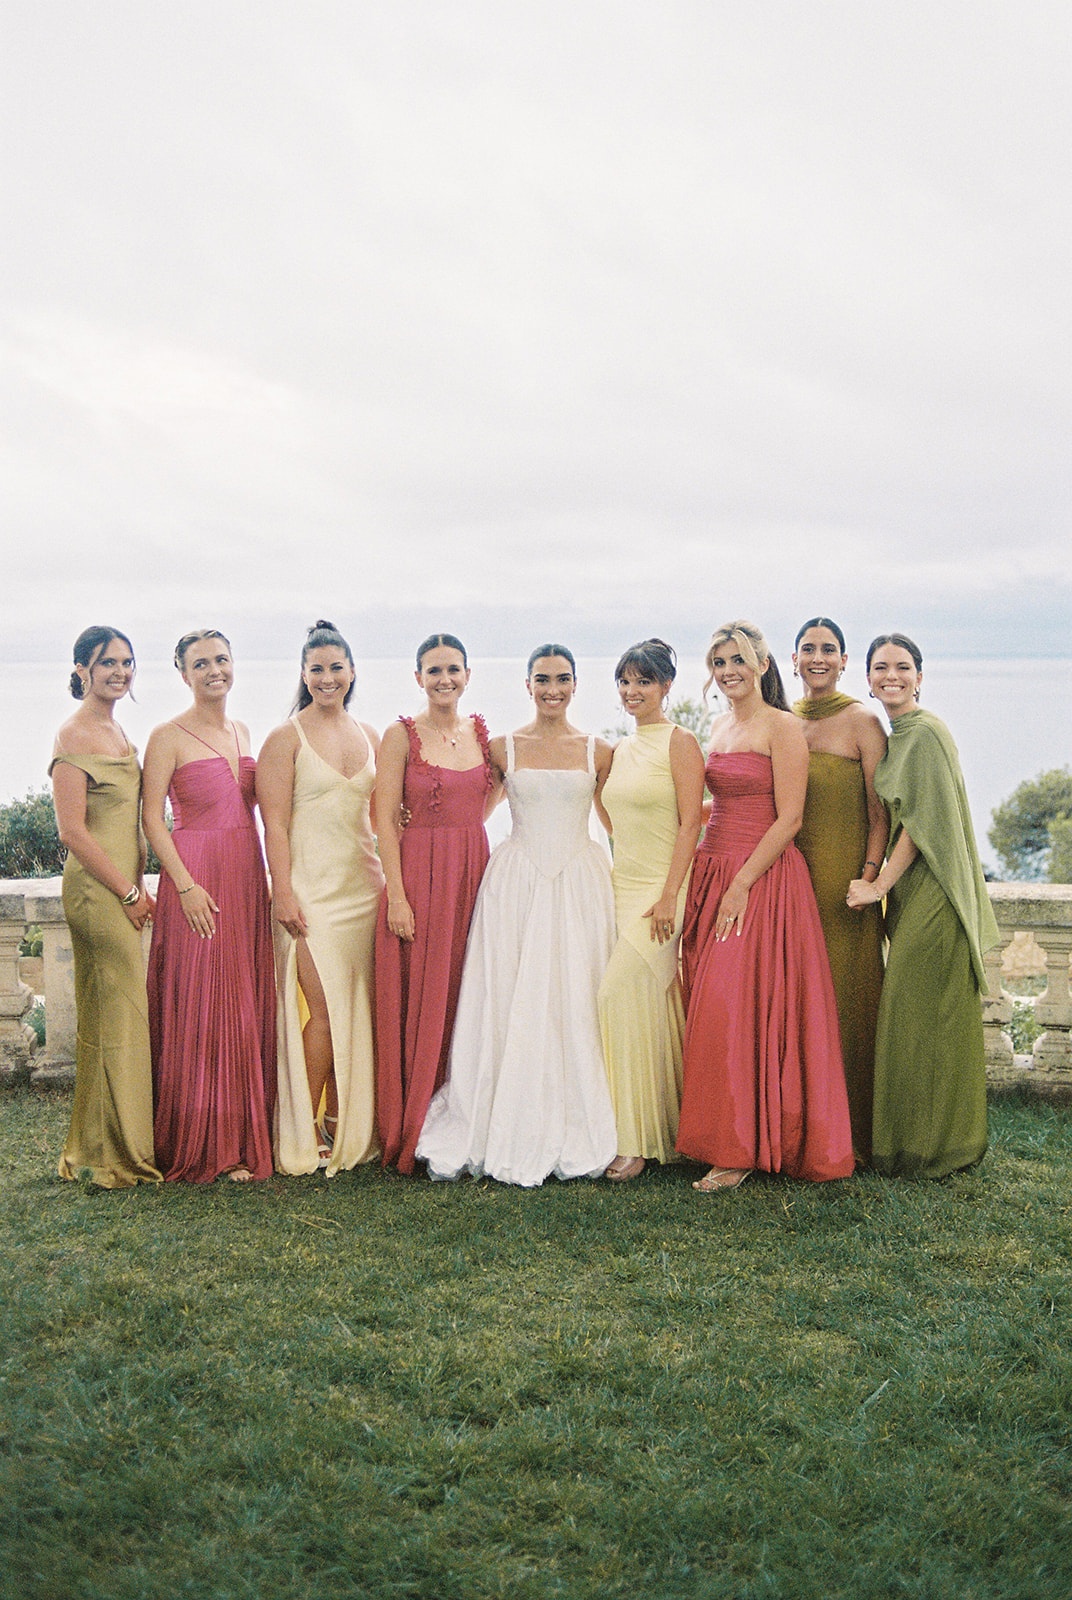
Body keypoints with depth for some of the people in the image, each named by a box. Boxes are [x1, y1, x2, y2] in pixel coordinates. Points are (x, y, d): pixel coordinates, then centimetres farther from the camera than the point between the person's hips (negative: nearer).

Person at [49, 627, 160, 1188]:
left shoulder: (118, 733, 16)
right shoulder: (74, 736, -11)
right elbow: (72, 831, -16)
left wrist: (137, 885, 13)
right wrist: (128, 891, -13)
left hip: (123, 886, 9)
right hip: (97, 889, -9)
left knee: (116, 1011, 11)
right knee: (115, 1012, -5)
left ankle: (103, 1145, 21)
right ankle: (112, 1151, 5)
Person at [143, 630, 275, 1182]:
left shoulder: (242, 732, 14)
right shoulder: (169, 737, -5)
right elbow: (152, 818, -9)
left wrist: (264, 878, 13)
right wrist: (186, 885, -16)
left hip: (247, 874, 6)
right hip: (196, 876, -6)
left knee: (247, 1006, 9)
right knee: (201, 1007, -3)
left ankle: (247, 1133, 19)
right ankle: (208, 1145, 7)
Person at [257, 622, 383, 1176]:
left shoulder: (369, 736, 13)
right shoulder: (286, 738, -3)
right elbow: (275, 822, -8)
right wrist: (283, 893, -14)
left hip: (363, 883, 5)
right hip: (311, 887, -5)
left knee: (357, 1011, 6)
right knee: (324, 1010, -10)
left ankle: (344, 1129, 17)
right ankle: (302, 1134, 3)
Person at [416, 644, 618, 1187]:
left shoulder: (598, 752, 6)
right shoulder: (504, 748, 5)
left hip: (580, 883, 1)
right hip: (516, 882, 0)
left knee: (574, 1004, 0)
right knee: (511, 1006, -2)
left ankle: (575, 1136, 11)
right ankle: (512, 1136, 7)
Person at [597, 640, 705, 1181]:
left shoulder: (679, 742, -5)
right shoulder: (622, 749, 16)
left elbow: (689, 823, -12)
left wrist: (669, 896, -18)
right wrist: (615, 882, 15)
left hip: (660, 889, -7)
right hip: (622, 886, 7)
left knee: (619, 992, -16)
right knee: (651, 1003, 7)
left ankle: (634, 1139, -8)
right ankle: (663, 1125, 16)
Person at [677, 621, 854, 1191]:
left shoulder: (782, 727, -7)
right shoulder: (720, 725, 16)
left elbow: (789, 819, -13)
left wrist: (742, 885, -18)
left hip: (764, 879, -7)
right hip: (712, 873, 8)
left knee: (738, 1009, -11)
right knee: (710, 1009, 6)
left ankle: (740, 1151, -2)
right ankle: (724, 1136, 15)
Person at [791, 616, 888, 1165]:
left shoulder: (862, 722, -4)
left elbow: (879, 814, -5)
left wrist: (867, 878, -14)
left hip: (841, 876, -4)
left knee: (842, 994, 0)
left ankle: (846, 1134, 12)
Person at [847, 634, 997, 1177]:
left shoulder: (926, 734, -13)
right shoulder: (895, 737, 15)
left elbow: (923, 821, -17)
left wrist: (879, 885, -14)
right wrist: (882, 884, 14)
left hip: (932, 893, -9)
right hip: (910, 891, 9)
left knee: (923, 1014, -3)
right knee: (913, 1012, 13)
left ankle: (932, 1145, 8)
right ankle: (912, 1138, 23)